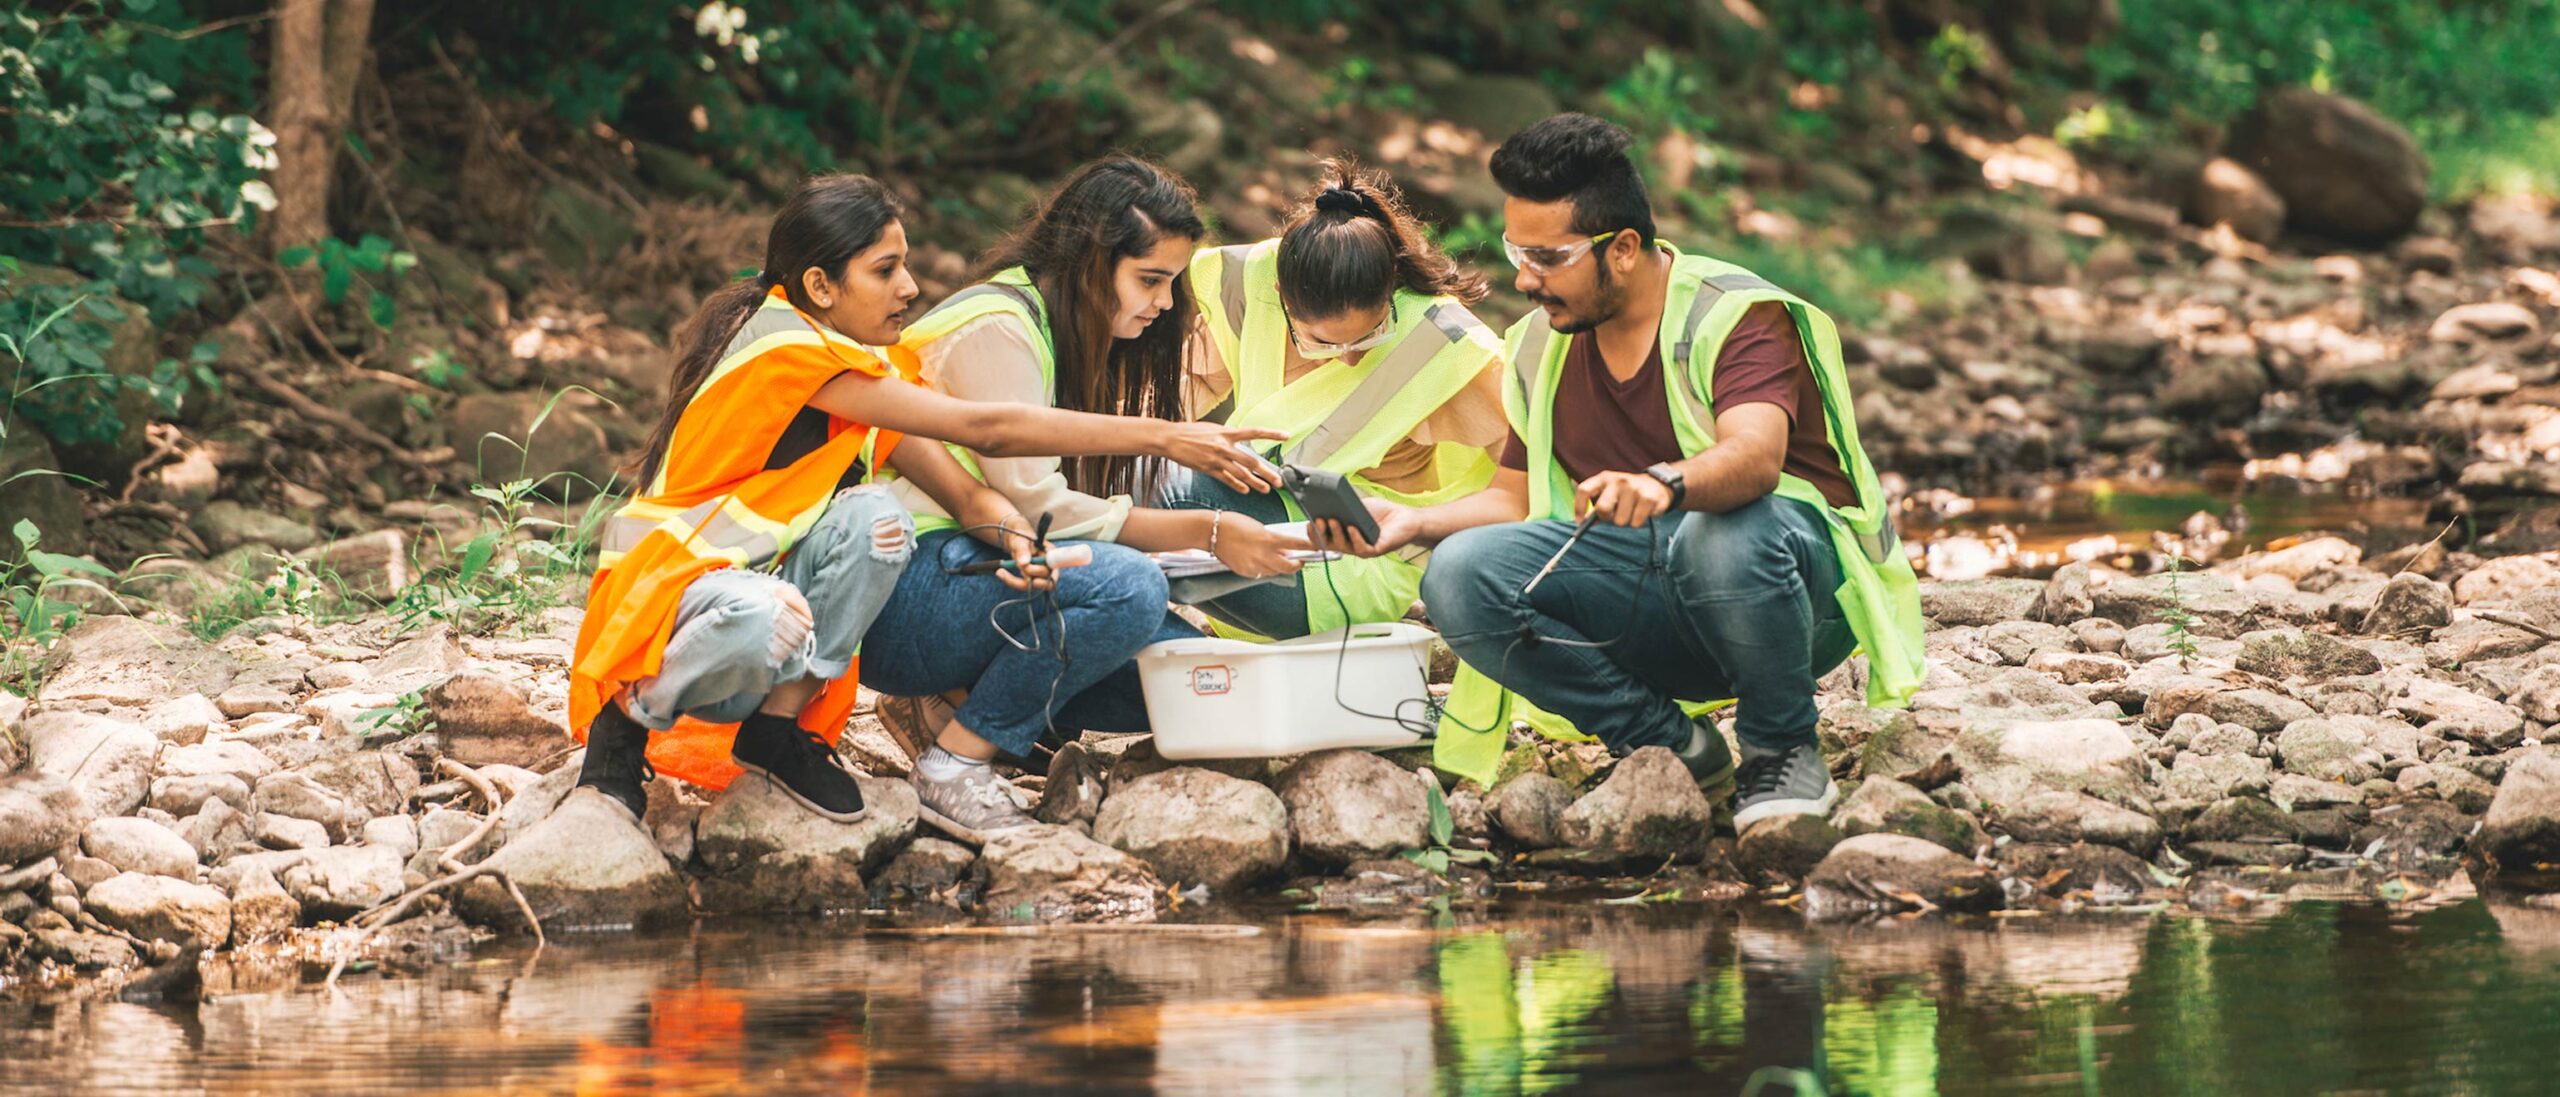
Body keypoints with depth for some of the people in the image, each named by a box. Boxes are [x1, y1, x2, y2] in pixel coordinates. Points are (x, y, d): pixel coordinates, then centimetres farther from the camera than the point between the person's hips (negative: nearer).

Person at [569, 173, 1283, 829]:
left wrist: (1004, 530, -24)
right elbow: (985, 430, -24)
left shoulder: (846, 365, 7)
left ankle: (781, 726, -6)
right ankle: (627, 719, -10)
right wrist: (1165, 439, -24)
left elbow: (959, 489, 1)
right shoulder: (789, 349, -22)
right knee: (763, 622, -42)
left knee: (873, 520, -19)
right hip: (660, 593, -8)